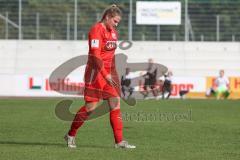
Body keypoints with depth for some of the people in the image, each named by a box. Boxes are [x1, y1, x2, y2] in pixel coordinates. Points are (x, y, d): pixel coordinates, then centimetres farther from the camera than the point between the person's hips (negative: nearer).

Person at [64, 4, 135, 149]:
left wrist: (113, 73, 18)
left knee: (116, 103, -1)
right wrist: (105, 74, -28)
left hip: (109, 72, 8)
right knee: (91, 106, -6)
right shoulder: (97, 30, -13)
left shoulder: (113, 32, 14)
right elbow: (95, 54, -22)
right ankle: (71, 135, 11)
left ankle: (120, 141, -1)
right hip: (96, 71, -8)